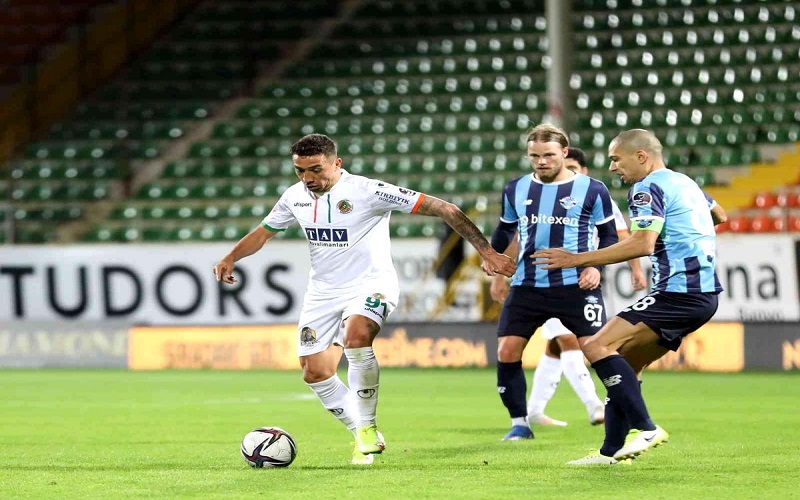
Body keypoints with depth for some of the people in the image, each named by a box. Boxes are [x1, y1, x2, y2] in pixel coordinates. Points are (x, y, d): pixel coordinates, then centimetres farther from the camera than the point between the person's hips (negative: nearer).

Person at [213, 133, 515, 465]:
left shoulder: (367, 191, -19)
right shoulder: (295, 197, 0)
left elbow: (443, 210, -18)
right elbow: (264, 232, 20)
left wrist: (486, 252, -20)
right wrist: (231, 258, 1)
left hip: (370, 284, -6)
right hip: (322, 291, 6)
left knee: (356, 338, -35)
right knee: (315, 373, 0)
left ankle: (367, 428, -18)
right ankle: (365, 438, 19)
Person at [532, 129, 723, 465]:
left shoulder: (649, 188, -9)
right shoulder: (685, 183, 21)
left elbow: (642, 244, -22)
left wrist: (578, 259, -19)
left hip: (677, 292, -10)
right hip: (704, 294, 10)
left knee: (598, 347, -17)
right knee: (625, 365, 15)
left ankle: (644, 428, -24)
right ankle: (612, 452, 14)